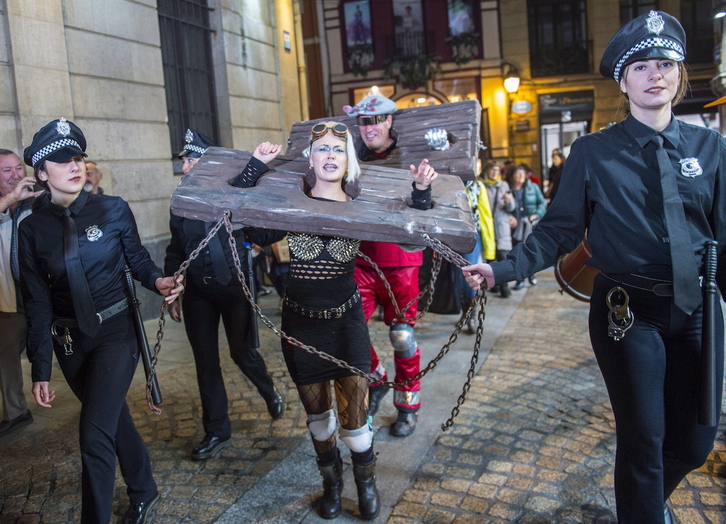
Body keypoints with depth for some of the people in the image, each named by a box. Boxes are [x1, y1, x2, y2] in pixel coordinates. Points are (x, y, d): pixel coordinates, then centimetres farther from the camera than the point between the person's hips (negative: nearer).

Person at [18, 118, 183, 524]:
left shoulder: (114, 209, -9)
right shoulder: (33, 229, -3)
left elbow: (138, 259, 4)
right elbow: (38, 303, -2)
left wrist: (158, 281, -20)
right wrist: (41, 370, -3)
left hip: (116, 331, -3)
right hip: (69, 342, 3)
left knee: (95, 433, -12)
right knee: (114, 418, 19)